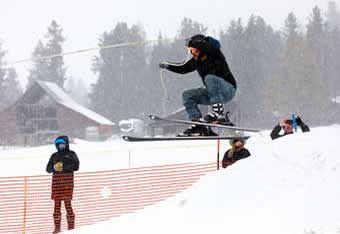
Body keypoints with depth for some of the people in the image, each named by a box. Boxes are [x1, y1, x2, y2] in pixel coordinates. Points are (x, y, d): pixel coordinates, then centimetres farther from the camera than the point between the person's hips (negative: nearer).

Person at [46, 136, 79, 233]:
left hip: (67, 180, -4)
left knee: (67, 203, -7)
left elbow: (76, 166, -4)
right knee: (57, 204, 1)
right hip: (56, 180, 4)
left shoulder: (71, 154, 8)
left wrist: (64, 167, -13)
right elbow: (48, 168, 14)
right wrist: (54, 167, -7)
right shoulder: (54, 155, 18)